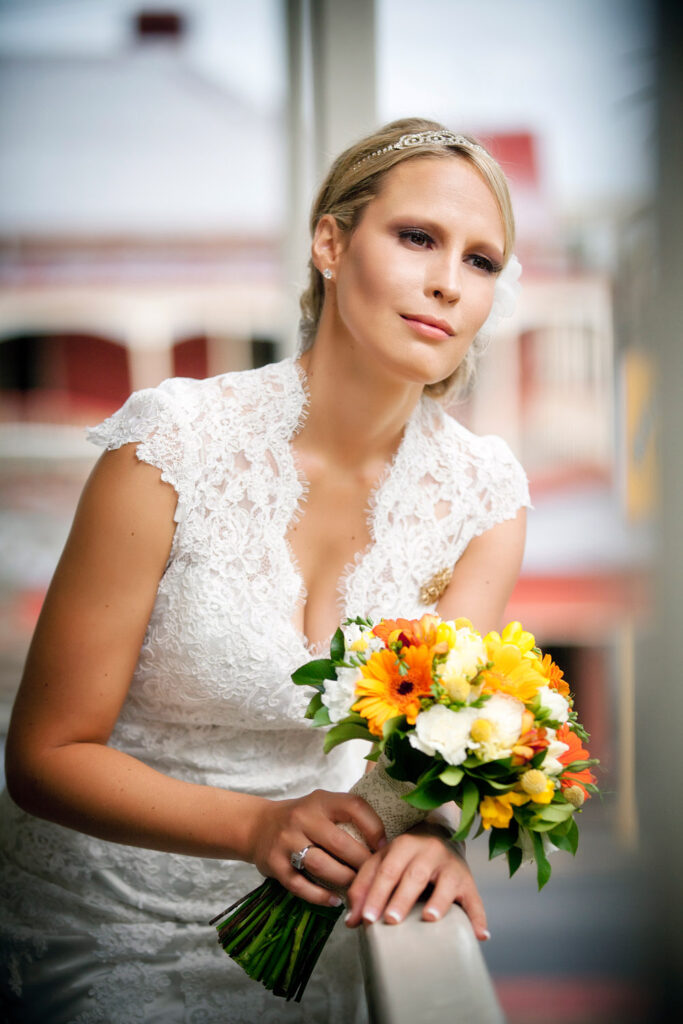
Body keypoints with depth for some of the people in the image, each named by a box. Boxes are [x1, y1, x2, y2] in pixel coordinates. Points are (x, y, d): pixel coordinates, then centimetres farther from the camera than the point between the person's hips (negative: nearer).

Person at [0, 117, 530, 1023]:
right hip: (114, 937, -3)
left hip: (310, 925, 4)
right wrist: (261, 826, -29)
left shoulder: (482, 495, -5)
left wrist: (431, 827, -31)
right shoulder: (172, 448, -17)